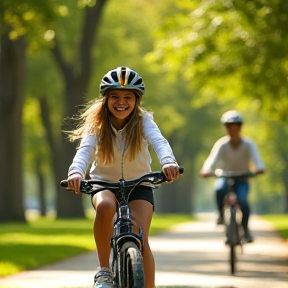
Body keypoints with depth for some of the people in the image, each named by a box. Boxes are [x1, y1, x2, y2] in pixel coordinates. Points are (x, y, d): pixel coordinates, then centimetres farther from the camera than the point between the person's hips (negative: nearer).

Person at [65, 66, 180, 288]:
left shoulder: (143, 121, -14)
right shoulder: (97, 123, -12)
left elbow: (159, 142, -34)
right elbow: (86, 149, -30)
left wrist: (168, 161, -58)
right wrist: (76, 171, -53)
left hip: (138, 185, 0)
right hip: (105, 183, 0)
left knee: (141, 241, -19)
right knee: (105, 206, -36)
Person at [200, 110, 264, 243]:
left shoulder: (248, 144, -12)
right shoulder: (222, 144, -12)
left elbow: (255, 158, -29)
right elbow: (213, 159, -28)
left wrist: (259, 168, -53)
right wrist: (206, 170, -50)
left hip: (242, 180, 0)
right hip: (225, 177, 0)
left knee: (242, 200, -29)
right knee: (219, 189, -35)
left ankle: (245, 228, -7)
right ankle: (221, 214, -9)